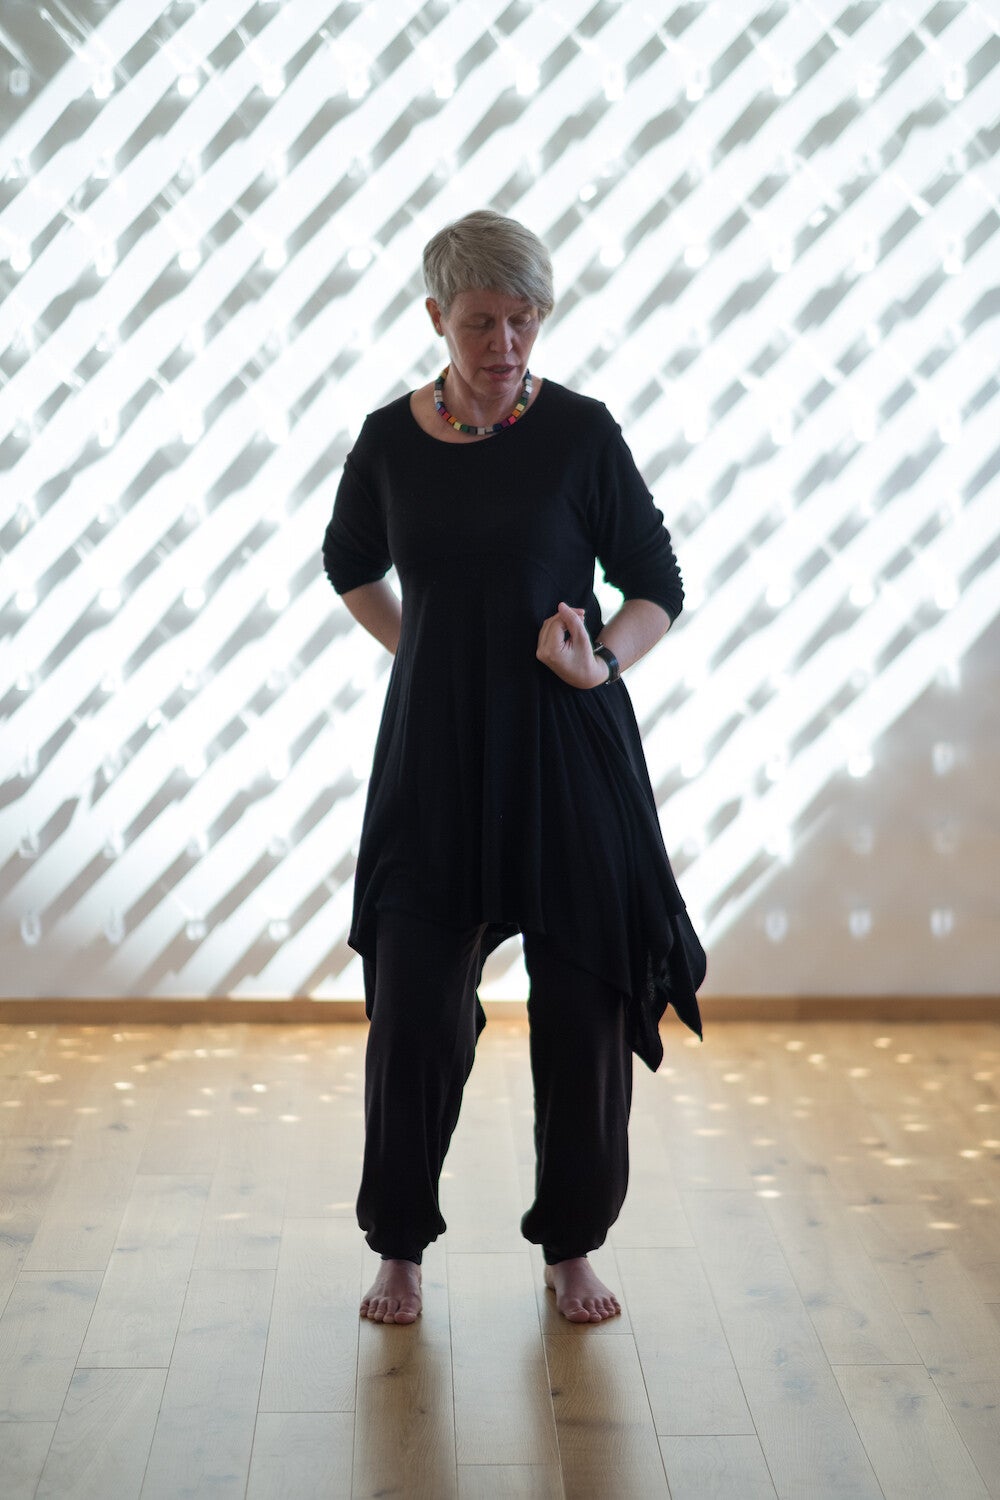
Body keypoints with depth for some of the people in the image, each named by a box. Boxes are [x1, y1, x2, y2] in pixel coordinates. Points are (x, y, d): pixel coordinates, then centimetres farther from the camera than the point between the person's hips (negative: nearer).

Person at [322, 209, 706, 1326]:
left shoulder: (579, 433, -5)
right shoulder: (390, 440, 2)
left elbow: (658, 586, 1)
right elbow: (350, 566, 21)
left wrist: (602, 659, -17)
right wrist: (418, 650, 10)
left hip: (569, 751, -1)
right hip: (434, 753, 2)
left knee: (584, 1003, 3)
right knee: (413, 1004, 2)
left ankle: (571, 1247, 23)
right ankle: (400, 1246, 22)